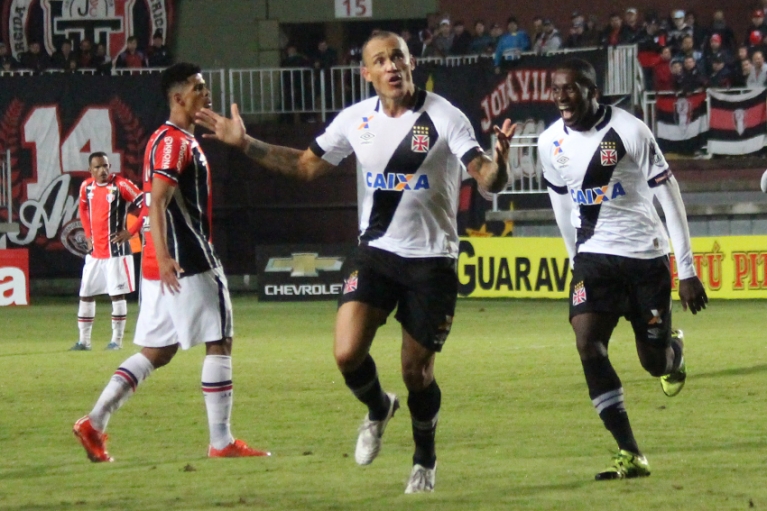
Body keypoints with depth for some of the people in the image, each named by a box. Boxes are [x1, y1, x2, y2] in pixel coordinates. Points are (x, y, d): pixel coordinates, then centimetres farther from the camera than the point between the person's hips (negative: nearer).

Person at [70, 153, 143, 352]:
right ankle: (84, 341, 15)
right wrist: (87, 234, 15)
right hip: (94, 251, 6)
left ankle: (117, 340, 5)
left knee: (117, 294, -3)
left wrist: (131, 232, -13)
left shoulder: (121, 185, -12)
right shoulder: (86, 187, 6)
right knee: (86, 294, 7)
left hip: (115, 251, -6)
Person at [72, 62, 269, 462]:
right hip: (186, 263, -10)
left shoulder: (181, 140, 19)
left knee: (158, 351, 11)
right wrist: (163, 257, -31)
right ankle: (221, 441, -1)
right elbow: (157, 201, -22)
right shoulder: (173, 143, -12)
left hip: (168, 265, 10)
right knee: (219, 343, -3)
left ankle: (94, 423, 6)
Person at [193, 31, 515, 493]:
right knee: (348, 354, -14)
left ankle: (425, 459, 29)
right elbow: (307, 166, 16)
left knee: (417, 371, 1)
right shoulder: (356, 120, 1)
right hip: (375, 250, 3)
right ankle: (378, 409, 21)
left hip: (431, 258, -3)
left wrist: (498, 160, -43)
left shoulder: (444, 118, -12)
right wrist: (245, 143, 11)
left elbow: (487, 180, -20)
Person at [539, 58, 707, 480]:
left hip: (645, 255, -3)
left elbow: (669, 196, -11)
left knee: (653, 361, 2)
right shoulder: (551, 143, -1)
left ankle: (673, 350, 44)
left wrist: (686, 270, -12)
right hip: (594, 256, 3)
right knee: (588, 344, -19)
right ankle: (630, 456, -16)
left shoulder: (629, 132, -16)